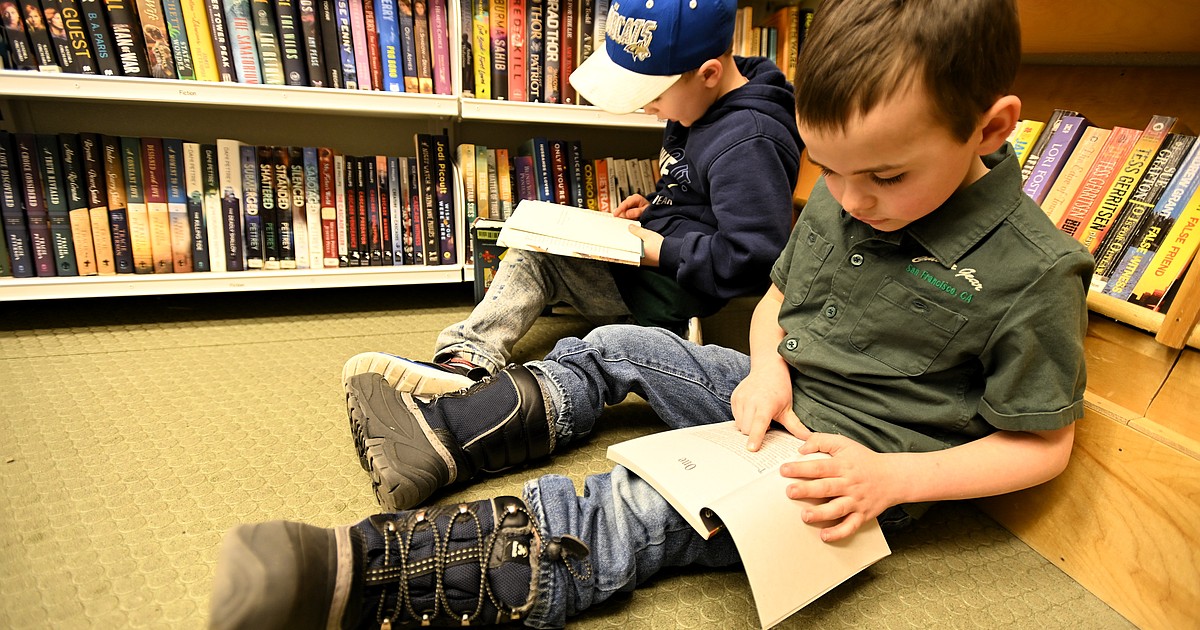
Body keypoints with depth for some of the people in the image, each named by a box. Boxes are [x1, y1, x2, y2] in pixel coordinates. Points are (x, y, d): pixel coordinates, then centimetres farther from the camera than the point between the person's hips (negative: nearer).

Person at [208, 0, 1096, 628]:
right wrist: (765, 368, -12)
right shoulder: (837, 201, -2)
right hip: (778, 398, 7)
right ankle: (442, 440, 2)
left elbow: (1044, 445, -11)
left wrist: (893, 477, -24)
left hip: (854, 462, -7)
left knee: (640, 513, -28)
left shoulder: (1031, 272, -19)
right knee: (619, 350, 1)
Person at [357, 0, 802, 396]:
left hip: (675, 291, -10)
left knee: (537, 257, -17)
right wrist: (654, 207, 9)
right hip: (651, 254, 11)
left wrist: (663, 250, -21)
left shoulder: (748, 143, -23)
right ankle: (467, 358, -13)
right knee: (531, 251, 3)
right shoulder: (701, 109, 9)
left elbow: (753, 260, -28)